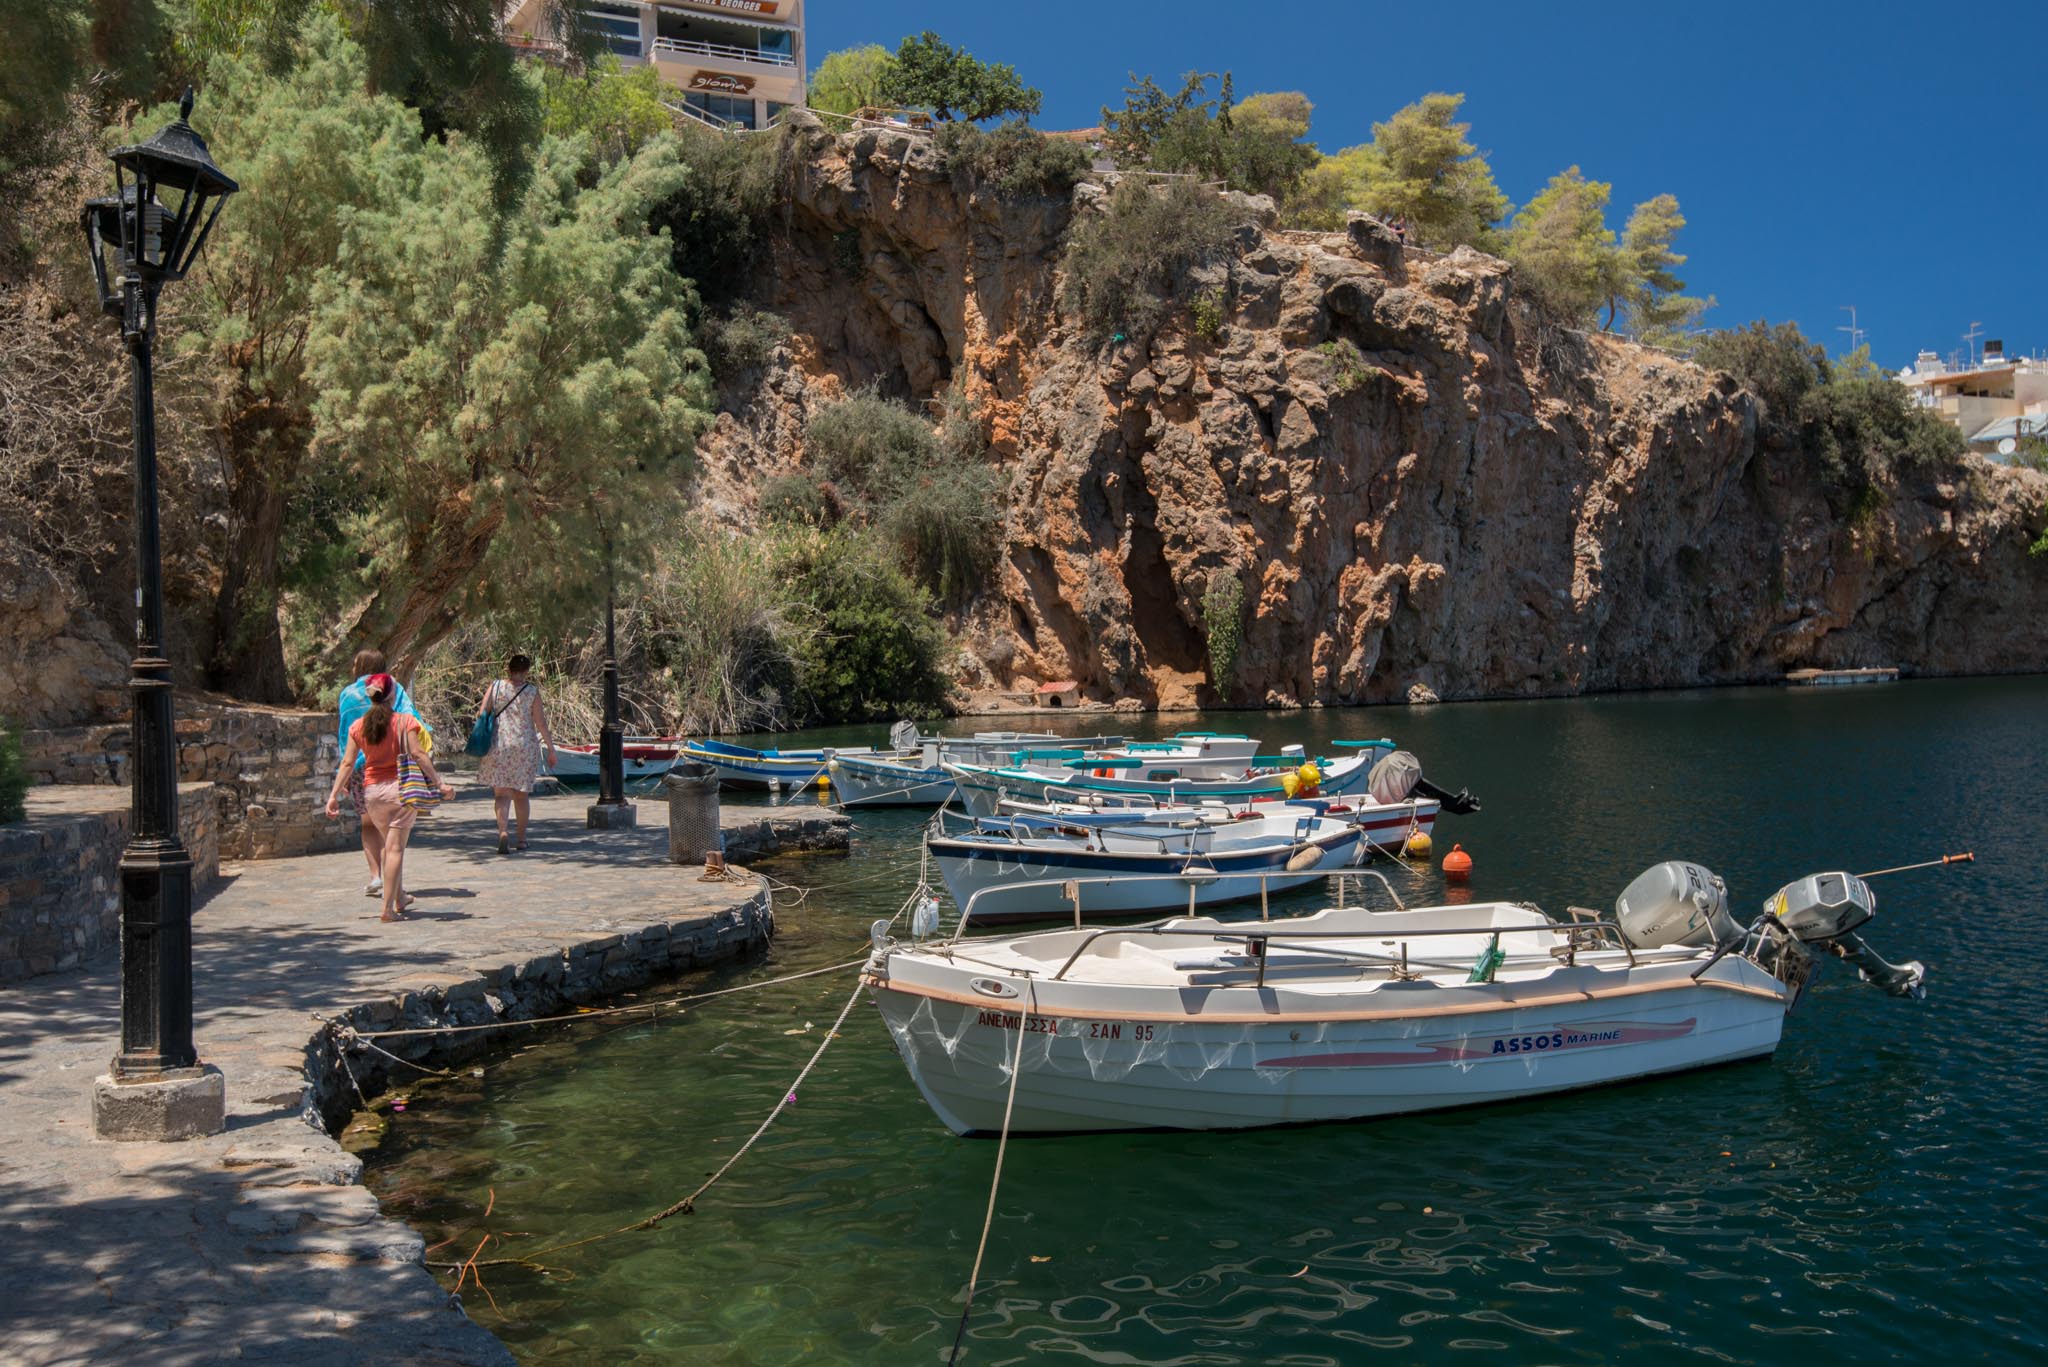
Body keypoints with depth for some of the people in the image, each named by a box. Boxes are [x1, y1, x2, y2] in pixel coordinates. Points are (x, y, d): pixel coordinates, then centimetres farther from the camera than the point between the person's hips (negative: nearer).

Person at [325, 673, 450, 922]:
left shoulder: (358, 726, 3)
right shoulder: (405, 722, -8)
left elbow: (347, 763, 3)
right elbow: (418, 755, -13)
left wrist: (334, 795, 7)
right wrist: (439, 783, -9)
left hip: (372, 791, 4)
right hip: (400, 788, -4)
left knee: (386, 844, 20)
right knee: (395, 847, -3)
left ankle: (400, 897, 31)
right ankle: (389, 908, -6)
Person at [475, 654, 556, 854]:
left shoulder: (495, 686, 0)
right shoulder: (532, 692, -3)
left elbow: (481, 714, -4)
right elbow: (541, 723, -3)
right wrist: (551, 748, 5)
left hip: (498, 746, 0)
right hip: (525, 747, 0)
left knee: (501, 793, 2)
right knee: (522, 794, 13)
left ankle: (502, 831, -20)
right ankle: (521, 837, 21)